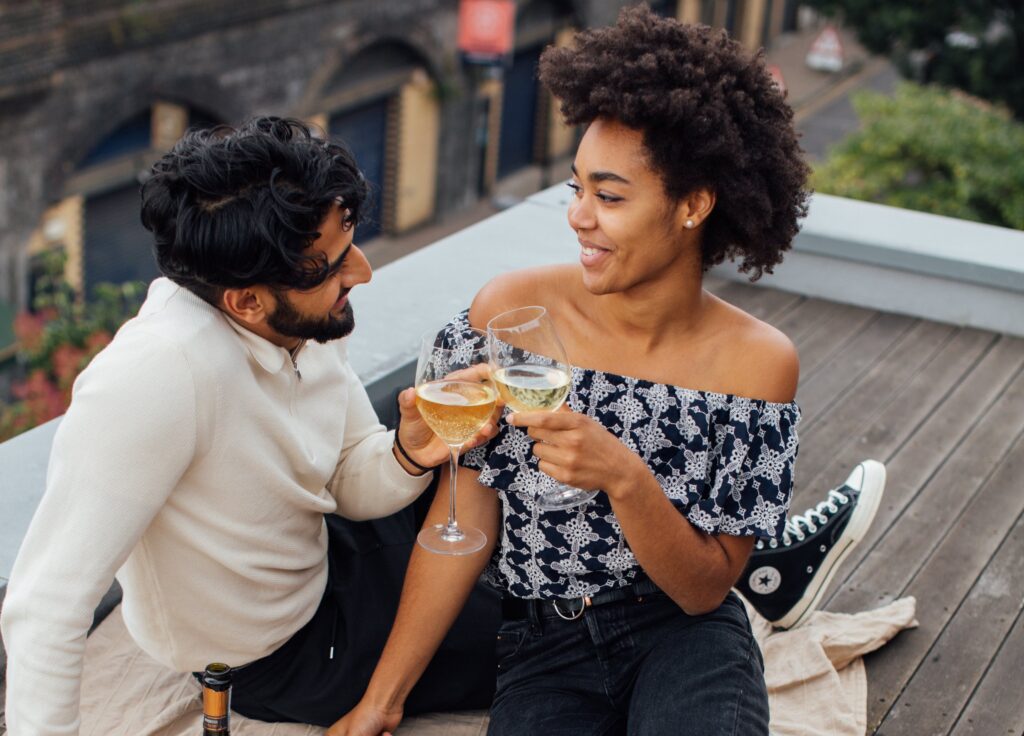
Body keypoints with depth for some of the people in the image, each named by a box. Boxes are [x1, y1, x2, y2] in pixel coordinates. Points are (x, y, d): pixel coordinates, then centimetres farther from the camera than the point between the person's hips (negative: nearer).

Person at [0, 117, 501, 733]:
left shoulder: (306, 314, -16)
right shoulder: (157, 376, -40)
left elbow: (351, 482, -4)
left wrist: (410, 454, -26)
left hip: (319, 554, 6)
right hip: (279, 655, -6)